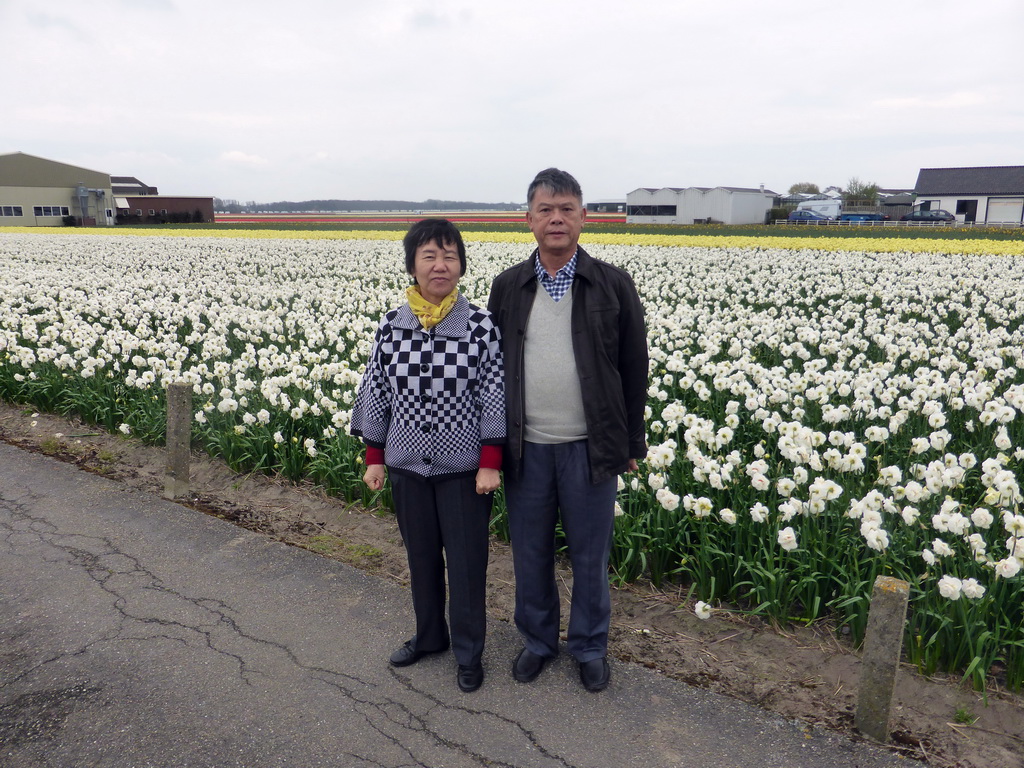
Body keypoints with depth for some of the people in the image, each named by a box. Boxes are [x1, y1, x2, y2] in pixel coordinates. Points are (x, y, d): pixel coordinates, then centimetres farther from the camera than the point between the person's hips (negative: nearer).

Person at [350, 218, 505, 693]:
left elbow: (494, 399, -9)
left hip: (464, 469, -3)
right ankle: (429, 636, 41)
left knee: (466, 563, 8)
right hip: (407, 467, 3)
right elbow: (374, 395, 5)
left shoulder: (483, 327, -10)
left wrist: (490, 464, -11)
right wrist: (374, 458, 5)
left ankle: (468, 653, 29)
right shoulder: (390, 328, -2)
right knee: (421, 559, 19)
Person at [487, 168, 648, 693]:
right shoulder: (507, 288, 5)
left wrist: (631, 441, 3)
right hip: (525, 447, 2)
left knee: (590, 556, 12)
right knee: (529, 553, 15)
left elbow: (634, 368, 2)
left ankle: (589, 646, 34)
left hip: (589, 447, -2)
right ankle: (537, 640, 37)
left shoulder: (613, 285, -2)